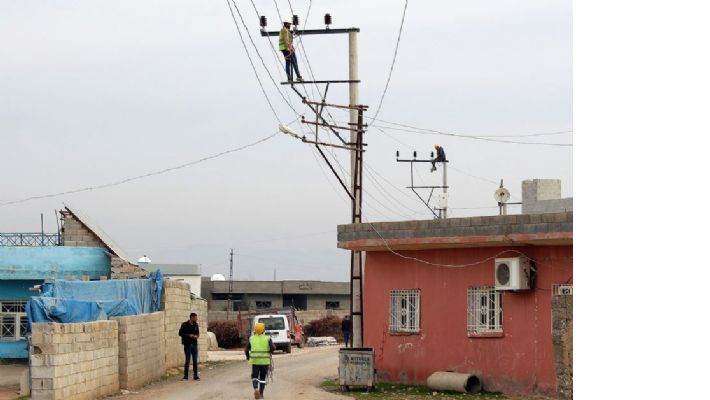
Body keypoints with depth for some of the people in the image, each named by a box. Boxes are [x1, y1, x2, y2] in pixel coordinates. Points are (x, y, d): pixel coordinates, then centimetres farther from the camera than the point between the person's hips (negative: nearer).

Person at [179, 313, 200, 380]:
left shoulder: (196, 325, 8)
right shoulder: (185, 325, -6)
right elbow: (180, 333, -5)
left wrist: (197, 336, -5)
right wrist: (188, 335, -16)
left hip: (194, 344, 4)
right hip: (187, 345, -4)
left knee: (195, 361, 5)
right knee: (187, 360, -1)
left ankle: (195, 375, 11)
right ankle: (185, 376, 7)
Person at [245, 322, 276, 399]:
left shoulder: (251, 338, 0)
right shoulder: (267, 338, -4)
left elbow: (246, 350, 1)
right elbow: (273, 348, -13)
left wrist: (248, 357, 20)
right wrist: (269, 352, 9)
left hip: (255, 361, 0)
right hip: (265, 361, 0)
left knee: (255, 377, 7)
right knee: (263, 378, 13)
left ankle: (256, 389, -19)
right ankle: (261, 394, 14)